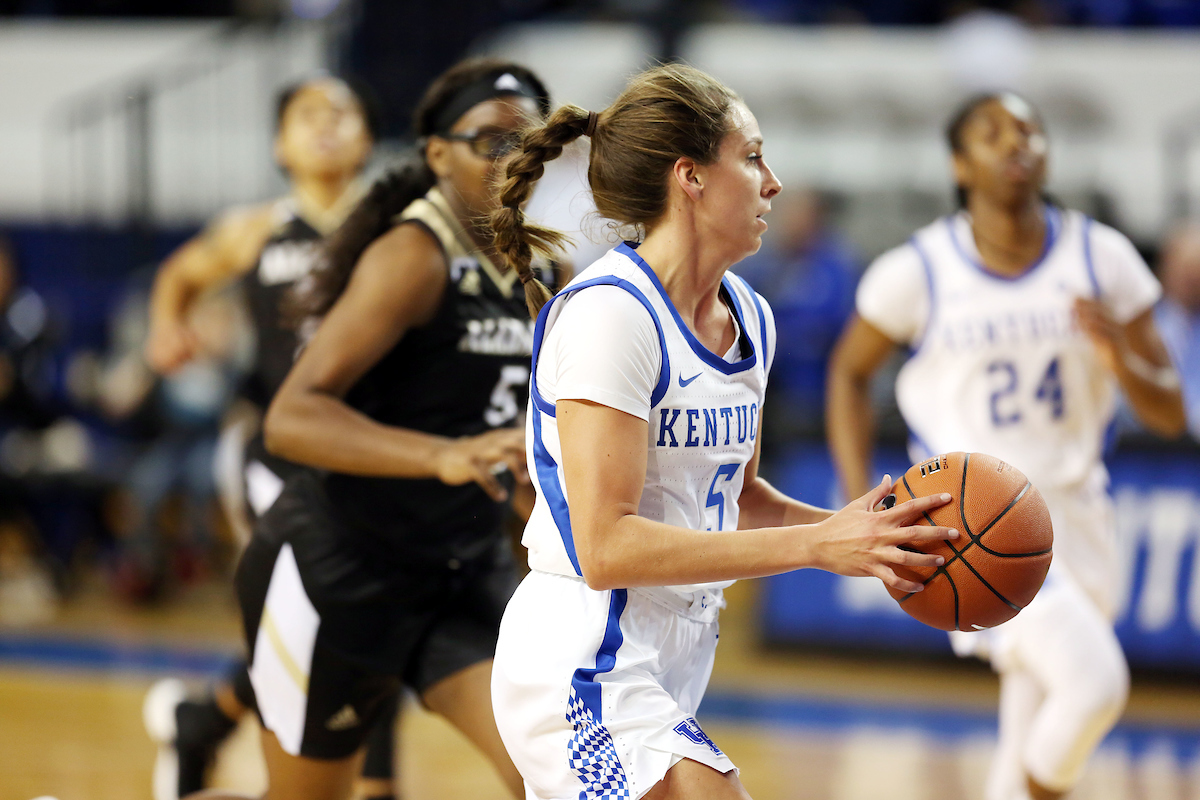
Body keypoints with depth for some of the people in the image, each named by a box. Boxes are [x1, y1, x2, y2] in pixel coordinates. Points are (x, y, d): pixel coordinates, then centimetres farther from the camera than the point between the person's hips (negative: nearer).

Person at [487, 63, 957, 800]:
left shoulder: (749, 319, 10)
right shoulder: (608, 314, -17)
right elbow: (605, 547, -22)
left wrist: (860, 532, 4)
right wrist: (815, 546, -22)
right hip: (587, 675, -9)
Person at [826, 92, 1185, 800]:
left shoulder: (1102, 258, -1)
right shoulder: (920, 272, -8)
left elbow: (1169, 414, 2)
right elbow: (850, 371, 10)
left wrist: (1119, 359, -19)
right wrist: (860, 502, 1)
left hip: (1075, 513, 4)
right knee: (1093, 681, -26)